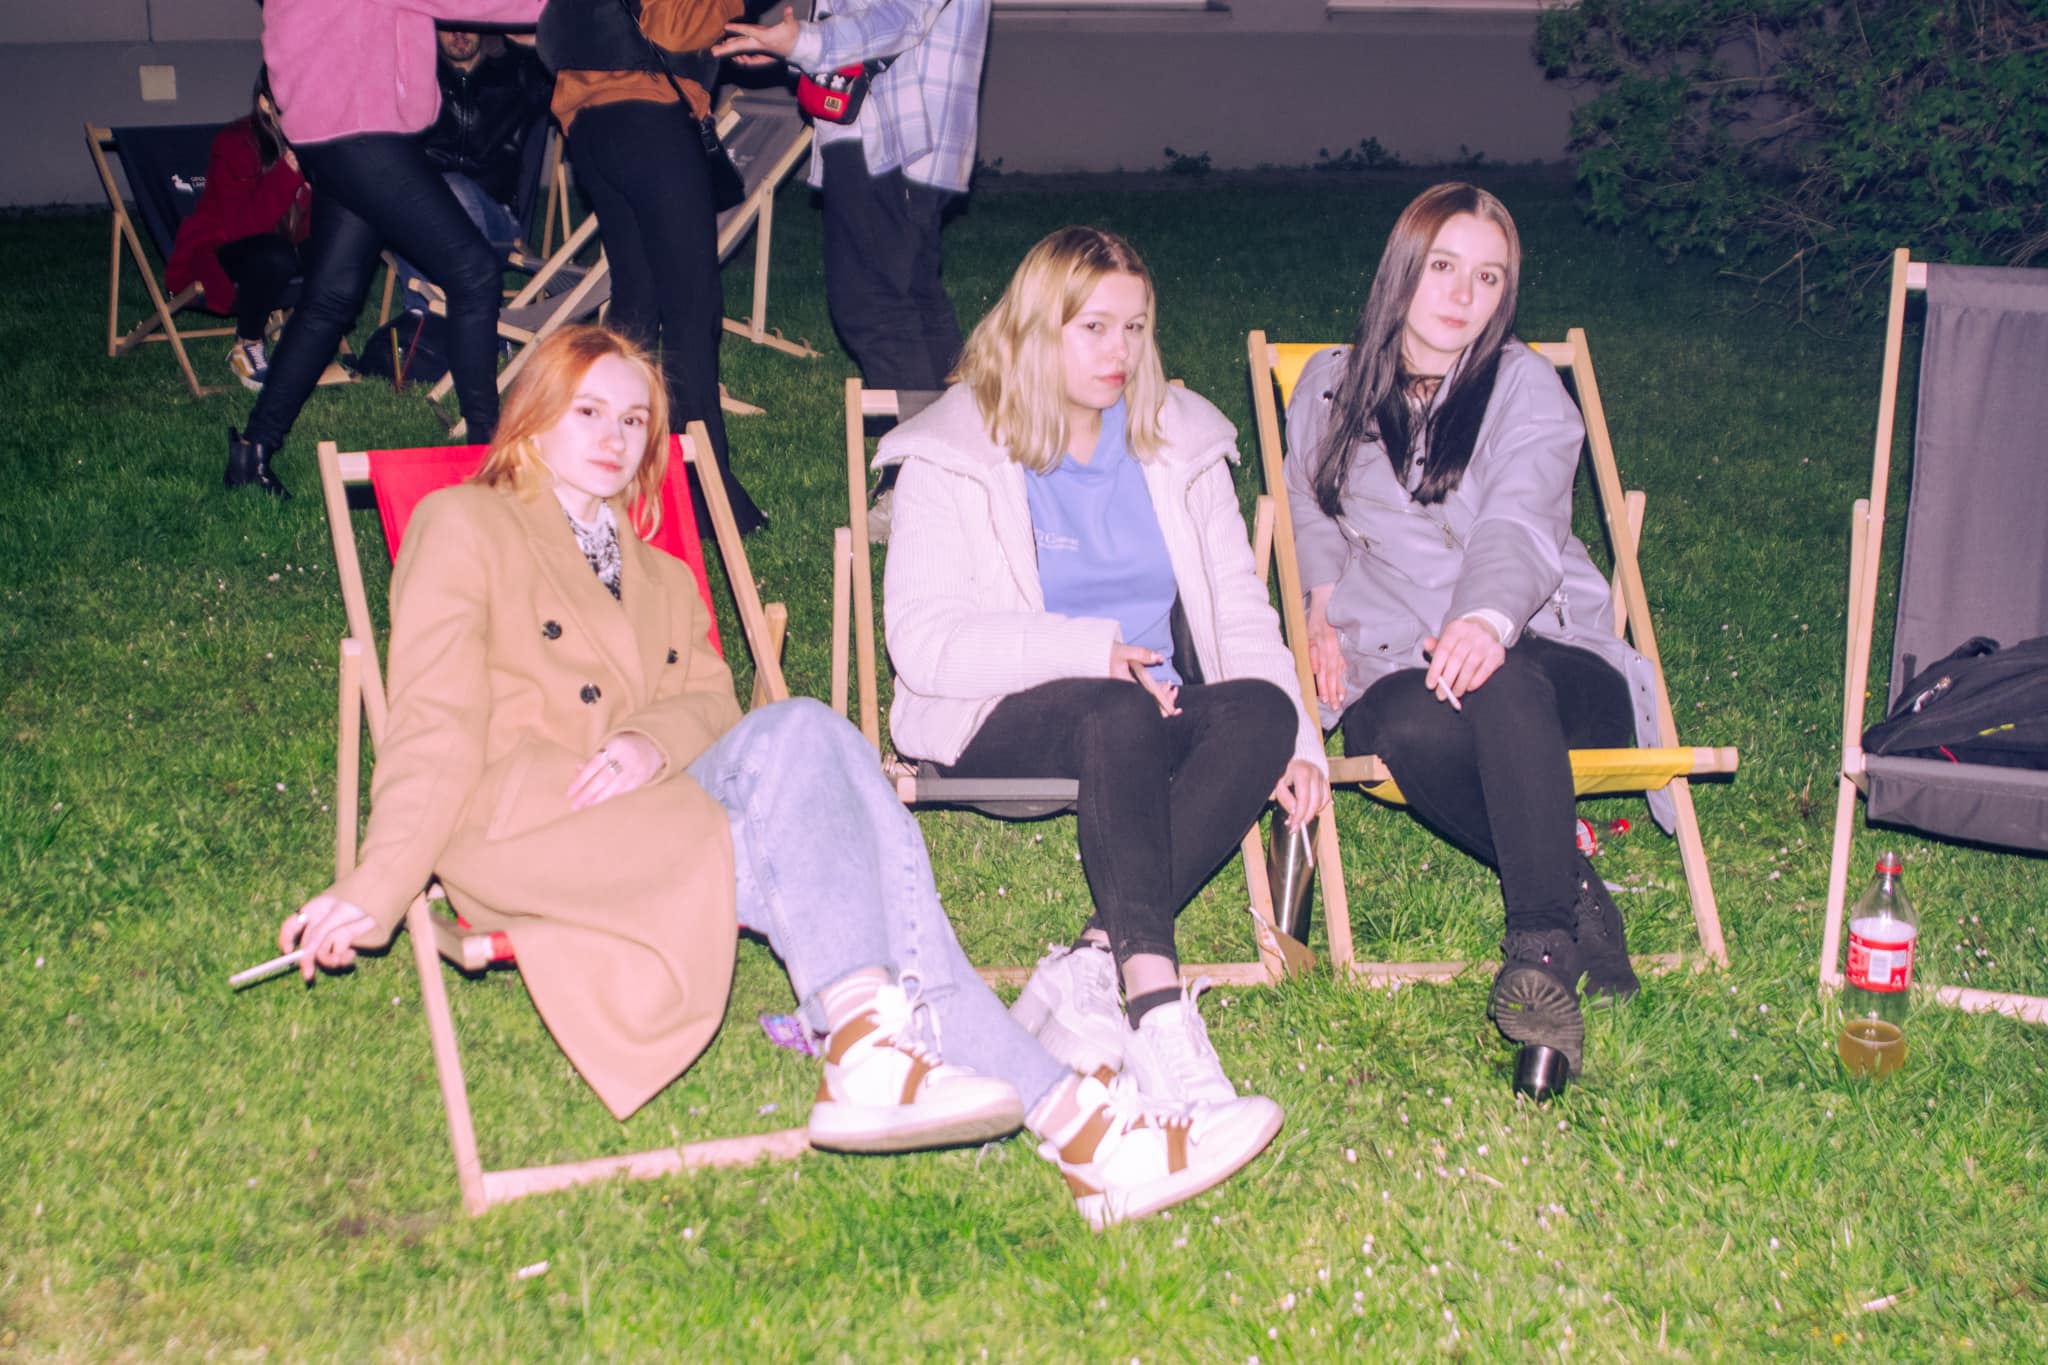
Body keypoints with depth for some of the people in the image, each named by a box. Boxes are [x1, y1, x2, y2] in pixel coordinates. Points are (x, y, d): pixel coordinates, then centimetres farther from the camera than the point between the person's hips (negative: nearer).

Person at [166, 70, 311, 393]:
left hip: (288, 244, 5)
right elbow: (240, 225, -30)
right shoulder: (234, 144, -19)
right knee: (274, 257, -38)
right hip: (218, 254, -5)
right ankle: (245, 347, -16)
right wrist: (288, 172, -36)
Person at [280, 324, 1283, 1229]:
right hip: (523, 826, -6)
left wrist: (655, 742, -11)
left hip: (651, 808, 6)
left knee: (801, 732, -28)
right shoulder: (462, 526, 13)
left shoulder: (661, 580, 32)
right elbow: (435, 726, 1)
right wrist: (374, 891, -13)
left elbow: (708, 701, 14)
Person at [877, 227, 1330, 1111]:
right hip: (1001, 722, -4)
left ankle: (1091, 968, -38)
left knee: (1260, 710, -29)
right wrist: (1092, 650, -19)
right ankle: (1159, 1007, -46)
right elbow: (922, 642, -10)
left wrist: (1297, 731, -7)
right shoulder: (953, 455, 2)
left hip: (1157, 711, 4)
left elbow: (1239, 608, 11)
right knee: (1119, 716, -37)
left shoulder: (1180, 441, 16)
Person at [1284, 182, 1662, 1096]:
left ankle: (1540, 946, -35)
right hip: (1393, 666, 1)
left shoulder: (1526, 386, 7)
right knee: (1412, 733, -37)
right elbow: (1311, 527, 26)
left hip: (1536, 655, -1)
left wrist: (1488, 621, -34)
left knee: (1503, 686, -39)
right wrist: (1321, 617, 3)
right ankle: (1572, 890, -22)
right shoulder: (1331, 387, 17)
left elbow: (1520, 526, -12)